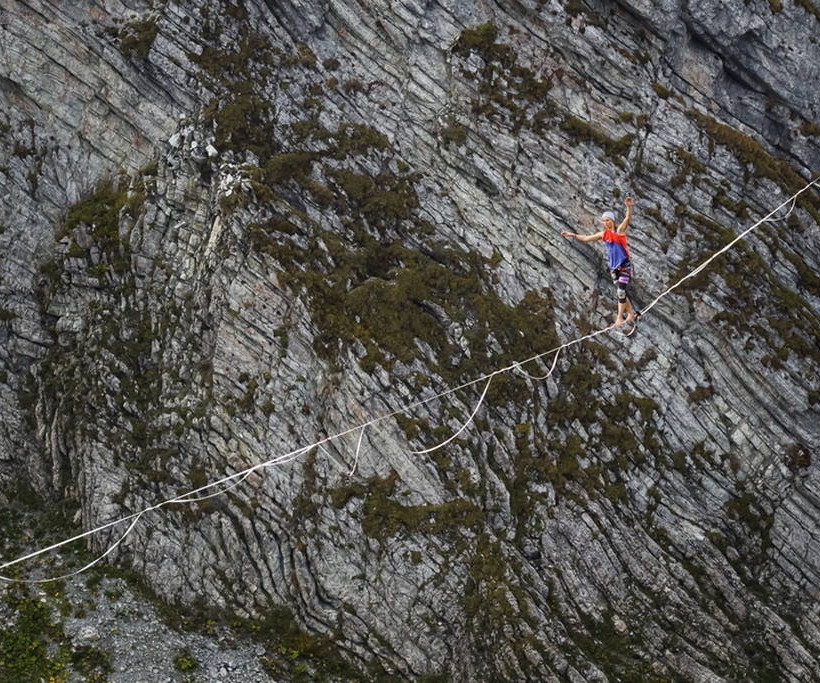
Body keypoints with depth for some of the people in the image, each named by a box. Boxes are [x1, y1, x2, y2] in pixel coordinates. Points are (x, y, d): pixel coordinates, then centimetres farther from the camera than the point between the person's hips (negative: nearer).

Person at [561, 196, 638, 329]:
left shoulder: (620, 231, -8)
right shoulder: (603, 234, 7)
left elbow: (628, 219, -26)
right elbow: (586, 238, 16)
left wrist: (629, 207, -44)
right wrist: (572, 235, 11)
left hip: (624, 266, -6)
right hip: (613, 267, 6)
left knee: (621, 291, -11)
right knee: (620, 292, 7)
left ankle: (620, 317, -4)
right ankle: (631, 313, 21)